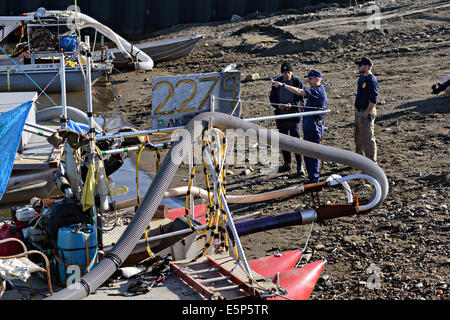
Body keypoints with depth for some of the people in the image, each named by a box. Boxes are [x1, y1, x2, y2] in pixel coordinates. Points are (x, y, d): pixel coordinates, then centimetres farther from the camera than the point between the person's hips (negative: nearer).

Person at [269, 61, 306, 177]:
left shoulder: (297, 81, -5)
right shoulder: (277, 82, 4)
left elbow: (302, 98, -4)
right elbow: (272, 98, 7)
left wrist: (292, 105, -20)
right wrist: (278, 105, -13)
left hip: (293, 113, -4)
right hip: (280, 114, 4)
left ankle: (299, 165, -5)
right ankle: (287, 164, 23)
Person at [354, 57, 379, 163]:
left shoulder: (372, 80, -20)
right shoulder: (361, 78, 10)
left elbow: (373, 100, -23)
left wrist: (366, 113, -21)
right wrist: (357, 110, 16)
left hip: (367, 113, -10)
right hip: (358, 111, 10)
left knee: (368, 138, -3)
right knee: (358, 137, 21)